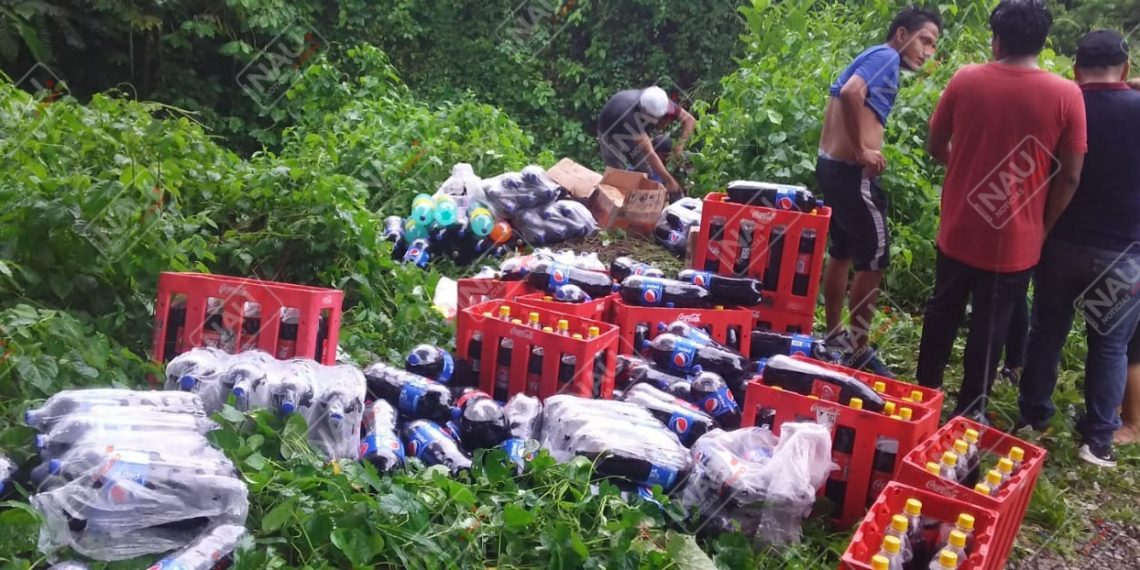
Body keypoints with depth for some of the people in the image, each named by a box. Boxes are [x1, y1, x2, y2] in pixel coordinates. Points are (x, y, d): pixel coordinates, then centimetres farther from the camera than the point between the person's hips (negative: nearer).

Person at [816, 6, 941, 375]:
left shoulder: (870, 57, 18)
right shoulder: (886, 57, -11)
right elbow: (851, 93, -29)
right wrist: (862, 150, -22)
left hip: (831, 165, 10)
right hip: (851, 171, -10)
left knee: (842, 252, 19)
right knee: (875, 258, -2)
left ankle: (834, 337, 30)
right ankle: (857, 350, 6)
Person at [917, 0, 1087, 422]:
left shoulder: (965, 80, -7)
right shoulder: (1067, 95, -11)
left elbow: (935, 146, 5)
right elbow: (1070, 176, -8)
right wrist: (1044, 227, 5)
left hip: (958, 230, 2)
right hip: (1015, 240, -2)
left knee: (942, 312, 19)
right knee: (991, 326, 11)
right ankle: (969, 411, 23)